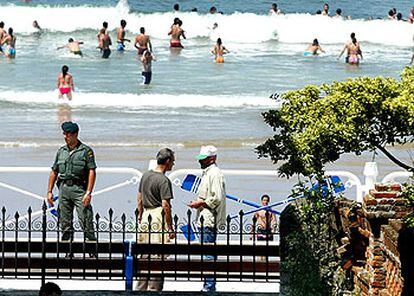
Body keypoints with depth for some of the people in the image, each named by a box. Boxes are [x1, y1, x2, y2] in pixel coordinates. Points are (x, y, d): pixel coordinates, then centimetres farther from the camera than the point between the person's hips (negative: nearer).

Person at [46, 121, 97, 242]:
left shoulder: (86, 151, -1)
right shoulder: (61, 151, 14)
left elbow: (92, 172, -7)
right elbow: (54, 172, 18)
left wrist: (88, 193, -15)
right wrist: (49, 191, 10)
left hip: (79, 188, -5)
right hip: (63, 188, 5)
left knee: (86, 222, -10)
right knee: (65, 224, 7)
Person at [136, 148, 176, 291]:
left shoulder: (145, 175, 8)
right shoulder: (164, 180, -16)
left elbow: (139, 199, 14)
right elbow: (165, 205, -18)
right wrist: (170, 228, -14)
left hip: (146, 217, 8)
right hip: (159, 220, -8)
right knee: (158, 257, -2)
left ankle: (141, 288, 19)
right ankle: (154, 289, 0)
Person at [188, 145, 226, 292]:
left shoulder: (215, 174, -13)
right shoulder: (207, 173, 19)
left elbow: (217, 199, -20)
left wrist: (199, 203, -13)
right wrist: (198, 203, 15)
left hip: (209, 220, -11)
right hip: (205, 220, 11)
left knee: (208, 254, -9)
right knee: (207, 253, 12)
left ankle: (209, 286, -9)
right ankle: (208, 286, 16)